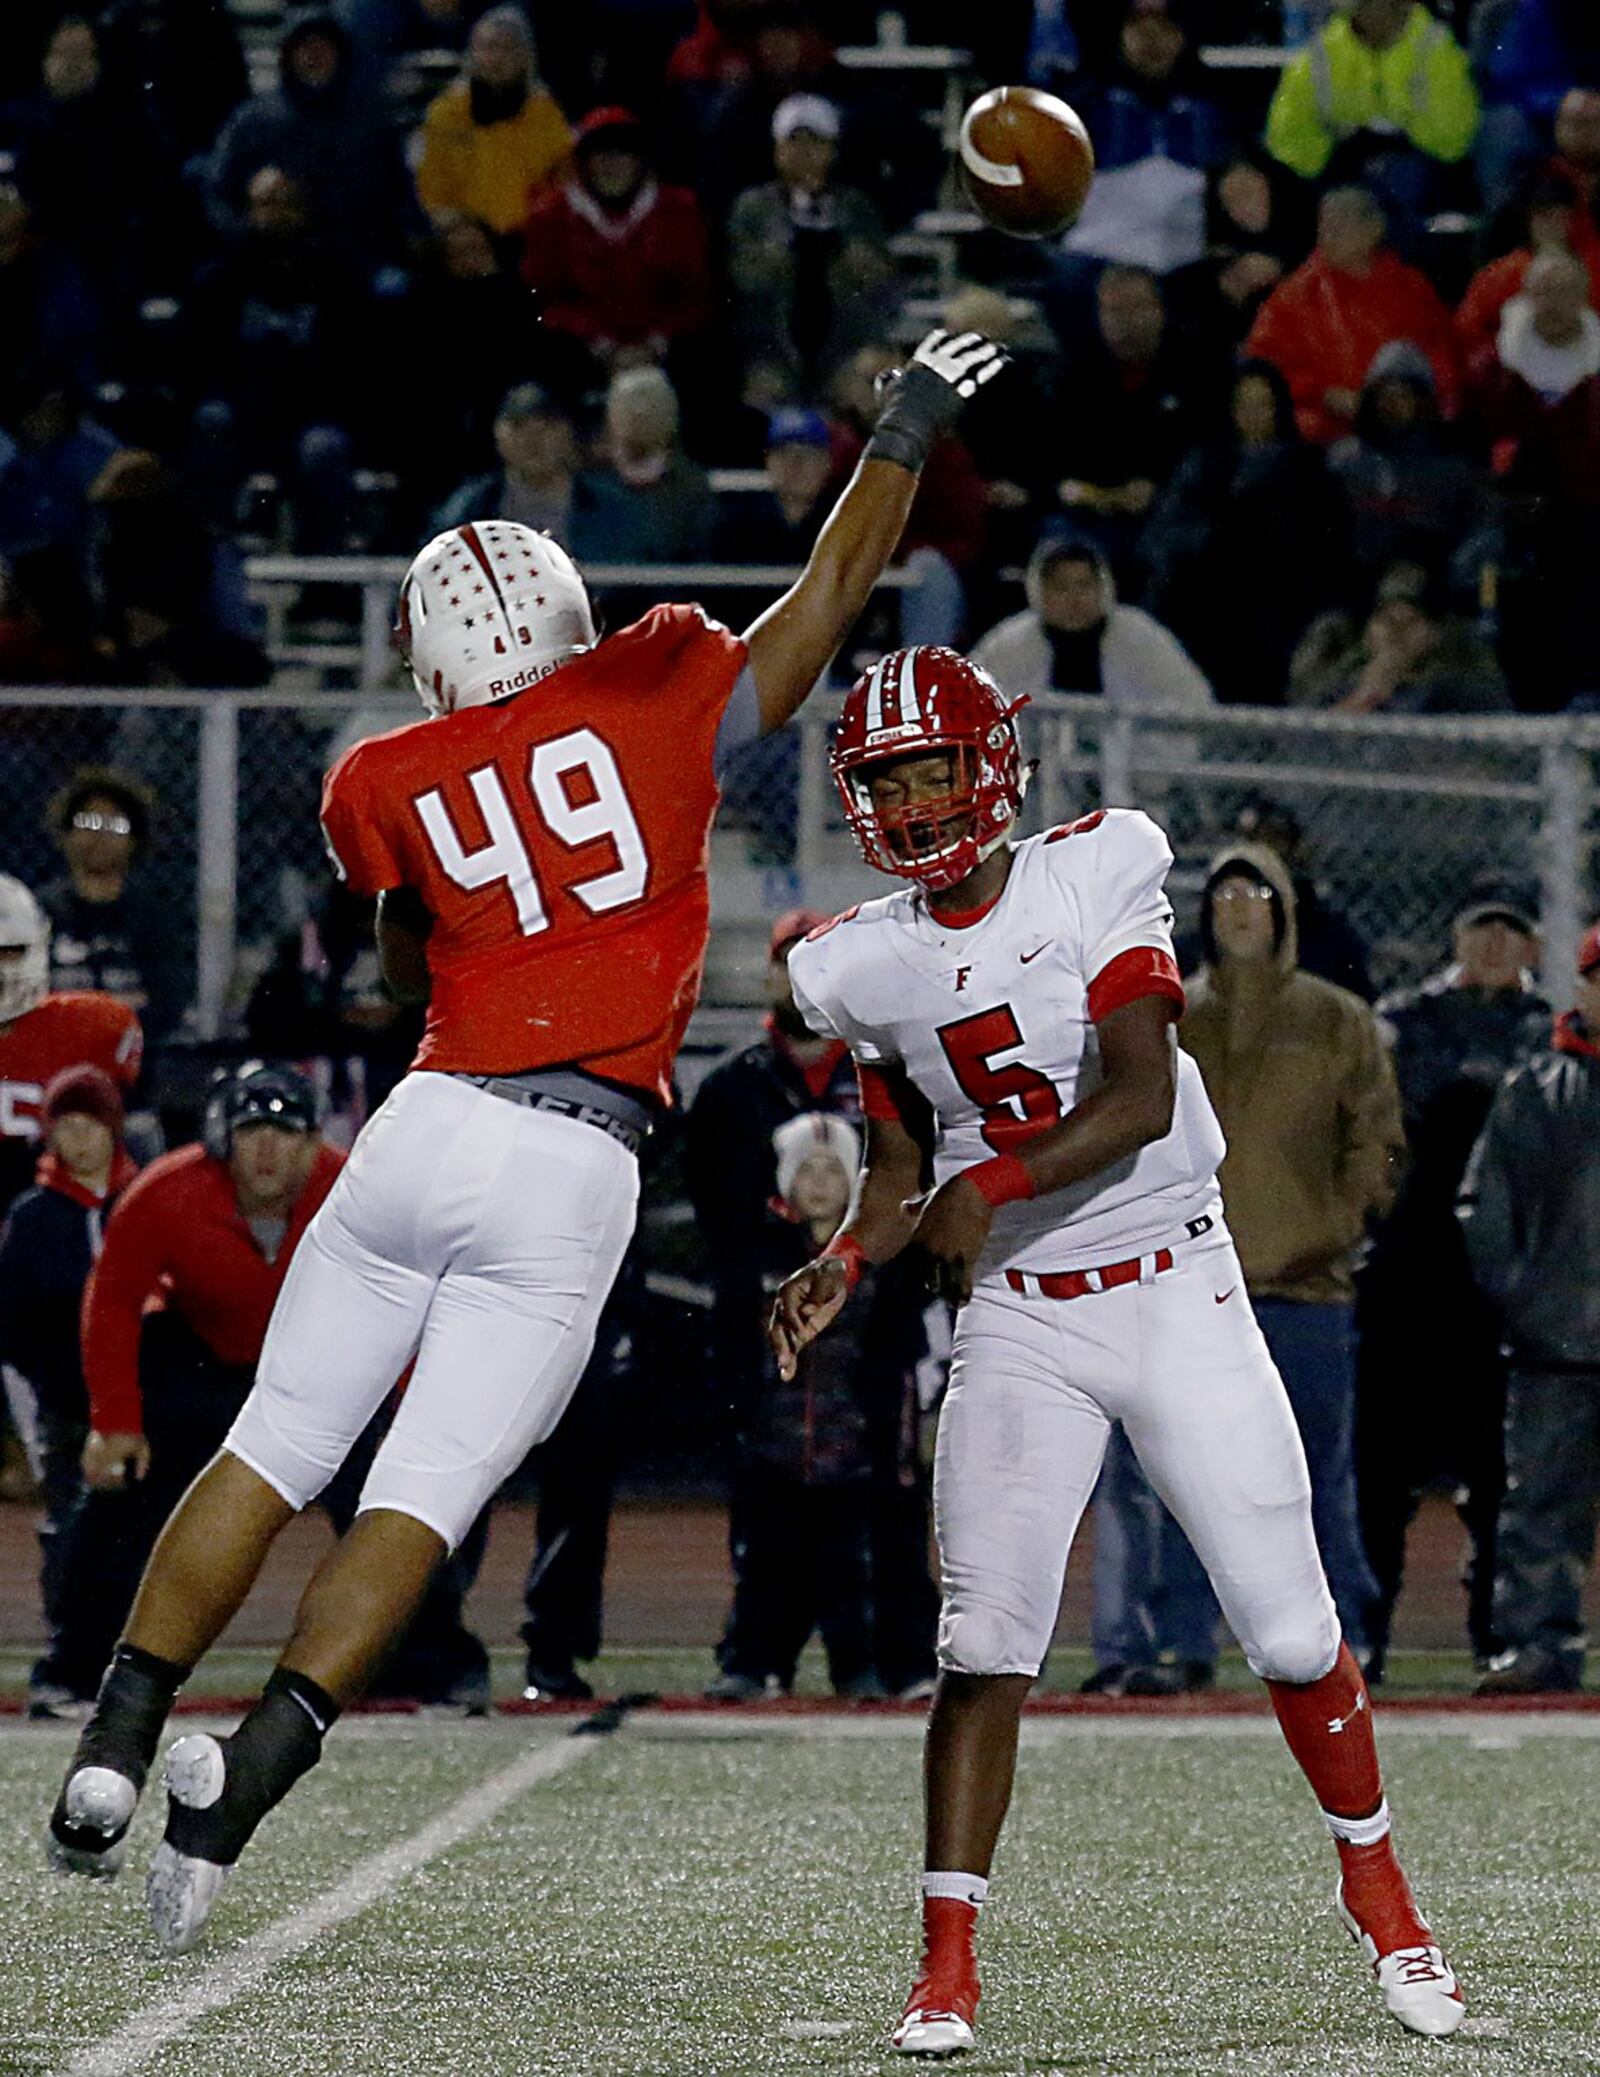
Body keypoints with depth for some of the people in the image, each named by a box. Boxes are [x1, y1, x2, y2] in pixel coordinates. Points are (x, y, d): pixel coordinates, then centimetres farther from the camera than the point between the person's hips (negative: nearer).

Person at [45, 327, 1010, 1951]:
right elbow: (836, 586, 14)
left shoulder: (389, 789, 7)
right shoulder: (658, 694, 4)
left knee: (274, 1452, 13)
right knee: (422, 1499, -2)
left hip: (429, 1130, 1)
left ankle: (115, 1744, 6)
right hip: (573, 1177, -1)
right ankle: (246, 1773, -16)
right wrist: (907, 432, 25)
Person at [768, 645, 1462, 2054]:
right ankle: (948, 1963, -5)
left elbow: (1142, 1100, -18)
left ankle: (1375, 1882, 22)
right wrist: (846, 1263, -7)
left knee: (1292, 1631, -1)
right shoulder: (868, 969, 2)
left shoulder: (1094, 880, -10)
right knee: (987, 1643, -10)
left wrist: (993, 1186, -27)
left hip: (1177, 1292, -2)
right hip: (1018, 1322, 2)